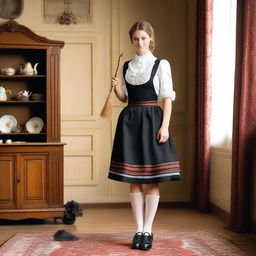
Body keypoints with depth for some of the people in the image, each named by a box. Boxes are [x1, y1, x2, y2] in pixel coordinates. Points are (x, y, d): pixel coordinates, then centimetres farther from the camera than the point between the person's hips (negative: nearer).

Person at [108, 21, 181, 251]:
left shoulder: (161, 65, 0)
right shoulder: (126, 66, 12)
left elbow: (168, 98, -3)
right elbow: (124, 98, 15)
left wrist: (164, 126, -13)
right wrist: (116, 88, -6)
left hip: (151, 119, -4)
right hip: (129, 121, 4)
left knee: (152, 179, -1)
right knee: (134, 179, 5)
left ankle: (148, 230, 9)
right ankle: (139, 229, 13)